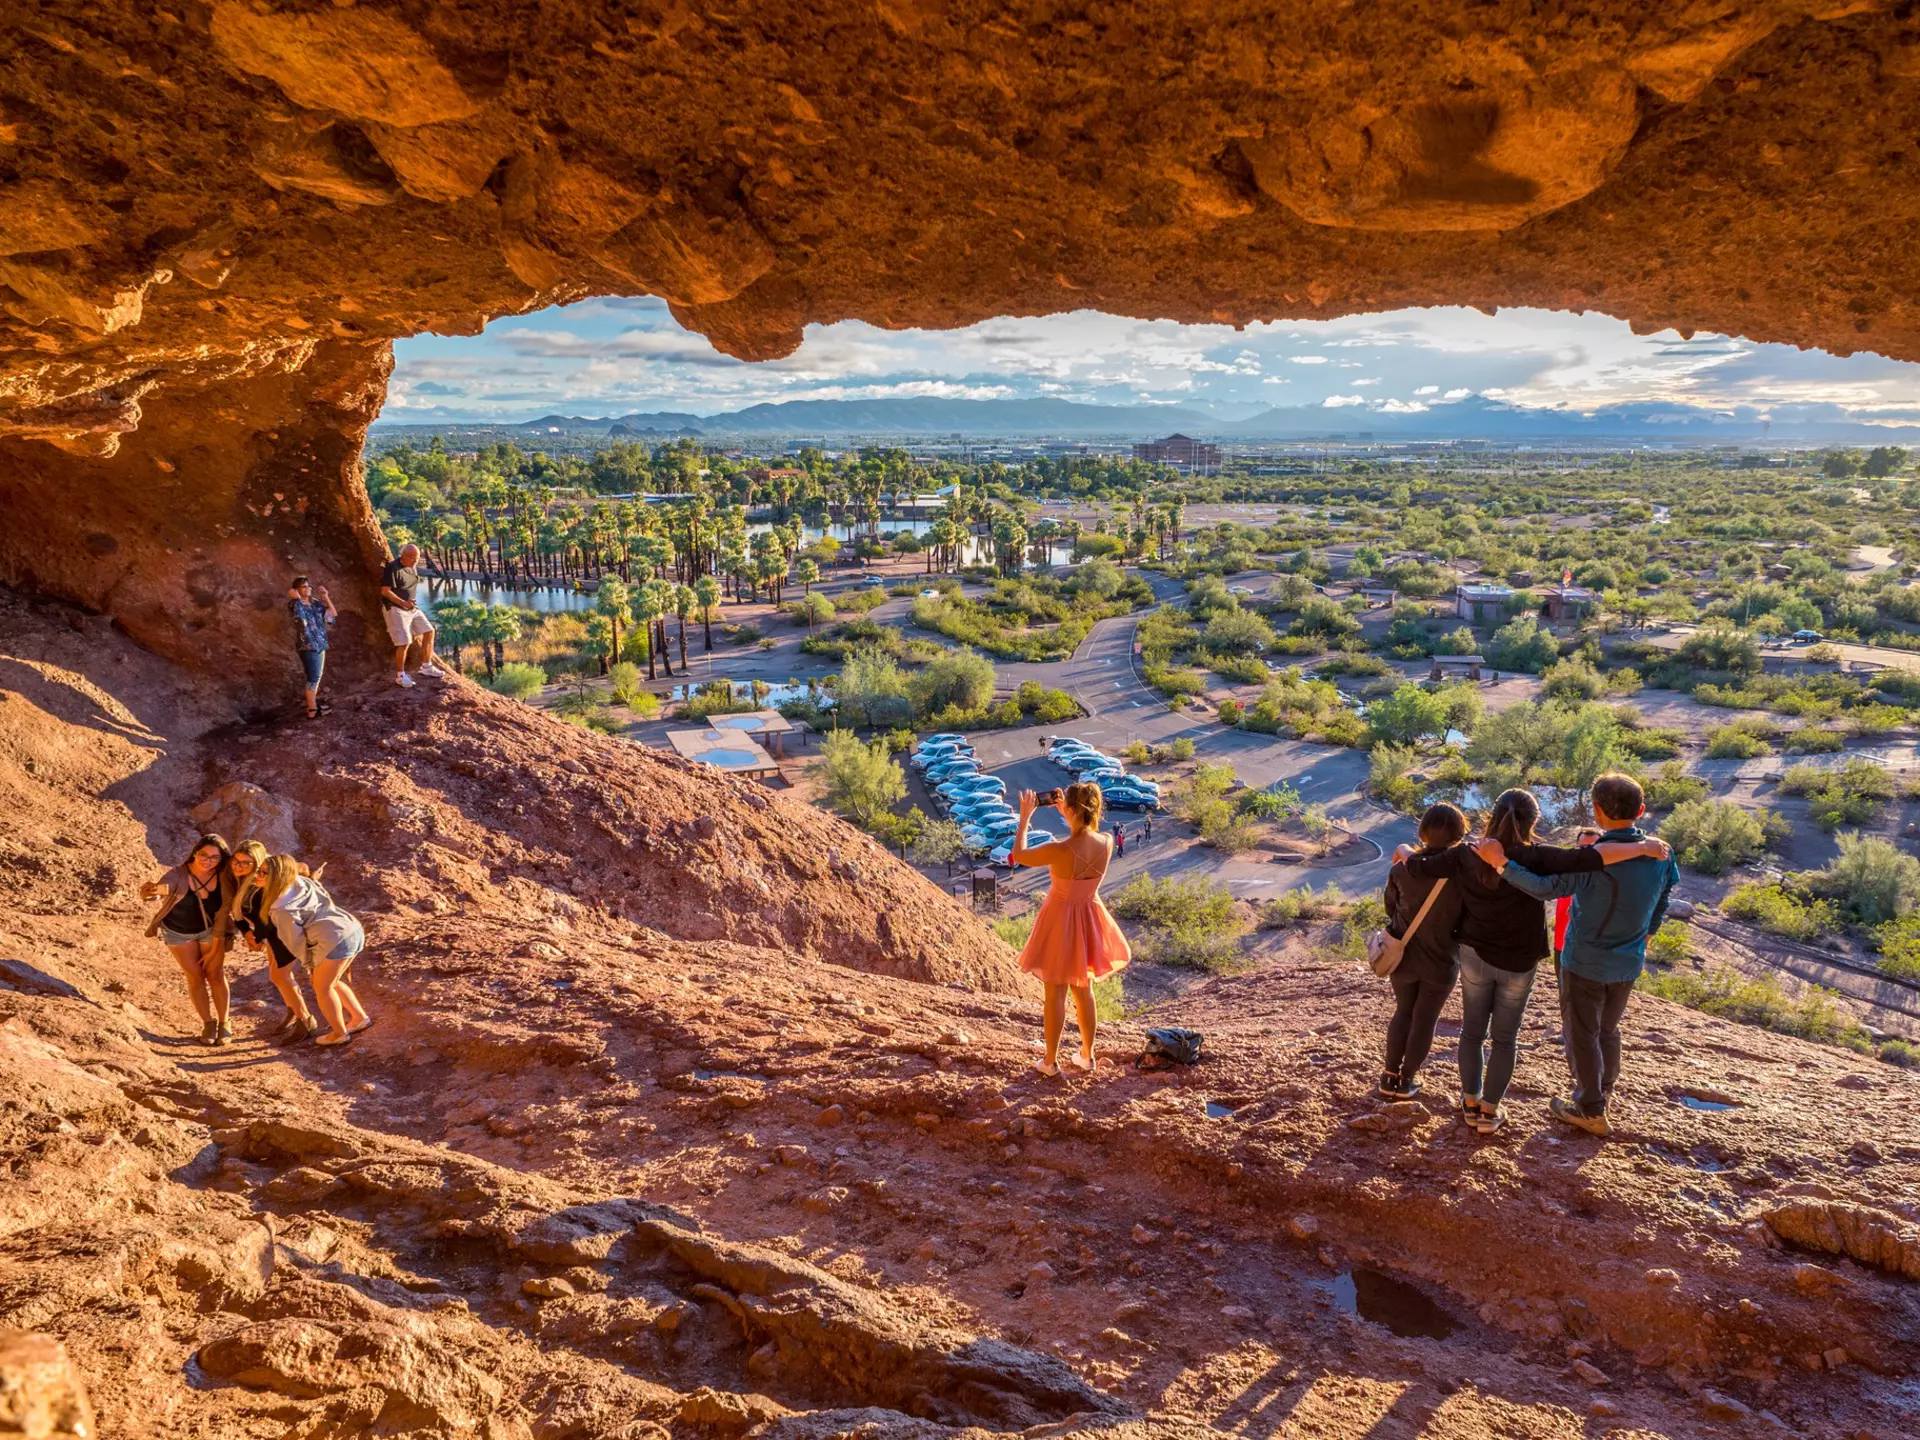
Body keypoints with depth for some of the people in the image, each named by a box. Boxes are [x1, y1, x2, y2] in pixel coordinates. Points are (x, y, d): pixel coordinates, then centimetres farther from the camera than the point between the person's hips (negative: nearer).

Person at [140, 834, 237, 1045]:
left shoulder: (223, 877, -24)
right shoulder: (178, 875, -31)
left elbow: (224, 910, -15)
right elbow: (165, 885, -52)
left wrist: (215, 947, -10)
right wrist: (155, 889, -77)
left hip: (210, 929, 1)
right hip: (178, 931, -1)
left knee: (215, 974, 2)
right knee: (195, 976, 6)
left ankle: (224, 1023, 18)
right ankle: (208, 1023, 22)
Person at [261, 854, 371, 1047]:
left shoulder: (281, 909, -12)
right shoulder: (301, 881, 8)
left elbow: (295, 940, -2)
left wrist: (310, 963, 14)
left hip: (336, 940, -8)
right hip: (353, 928, 8)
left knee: (322, 988, 15)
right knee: (330, 982, 27)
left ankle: (339, 1033, 29)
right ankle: (360, 1017, 35)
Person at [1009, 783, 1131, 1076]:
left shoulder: (1060, 851, -31)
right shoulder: (1107, 843, -16)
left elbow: (1019, 855, -14)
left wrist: (1024, 817, -6)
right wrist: (1066, 812, 7)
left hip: (1061, 920, -5)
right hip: (1090, 919, 5)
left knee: (1055, 993, 12)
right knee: (1083, 989, 23)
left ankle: (1050, 1061, 24)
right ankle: (1086, 1055, 35)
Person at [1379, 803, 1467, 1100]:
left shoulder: (1401, 869, -13)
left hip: (1404, 956, 2)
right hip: (1443, 961, -2)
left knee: (1403, 1012, 21)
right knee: (1425, 1020, 14)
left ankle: (1390, 1075, 24)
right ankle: (1407, 1078, 24)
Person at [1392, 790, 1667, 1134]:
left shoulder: (1466, 857, -13)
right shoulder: (1535, 858, -22)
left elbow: (1420, 868, -6)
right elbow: (1589, 858, -32)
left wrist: (1404, 850, 15)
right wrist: (1642, 847, -24)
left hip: (1475, 956, 2)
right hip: (1518, 964, -2)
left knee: (1473, 1030, 18)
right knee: (1505, 1038, 14)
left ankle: (1471, 1101, 28)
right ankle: (1490, 1110, 22)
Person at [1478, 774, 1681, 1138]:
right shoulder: (1661, 855, -7)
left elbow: (1548, 887, -38)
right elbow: (1658, 910, 6)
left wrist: (1502, 863, -40)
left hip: (1586, 962, -6)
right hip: (1628, 964, 6)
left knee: (1583, 1035, 11)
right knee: (1609, 1029, 26)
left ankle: (1592, 1111, 22)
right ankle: (1602, 1092, 42)